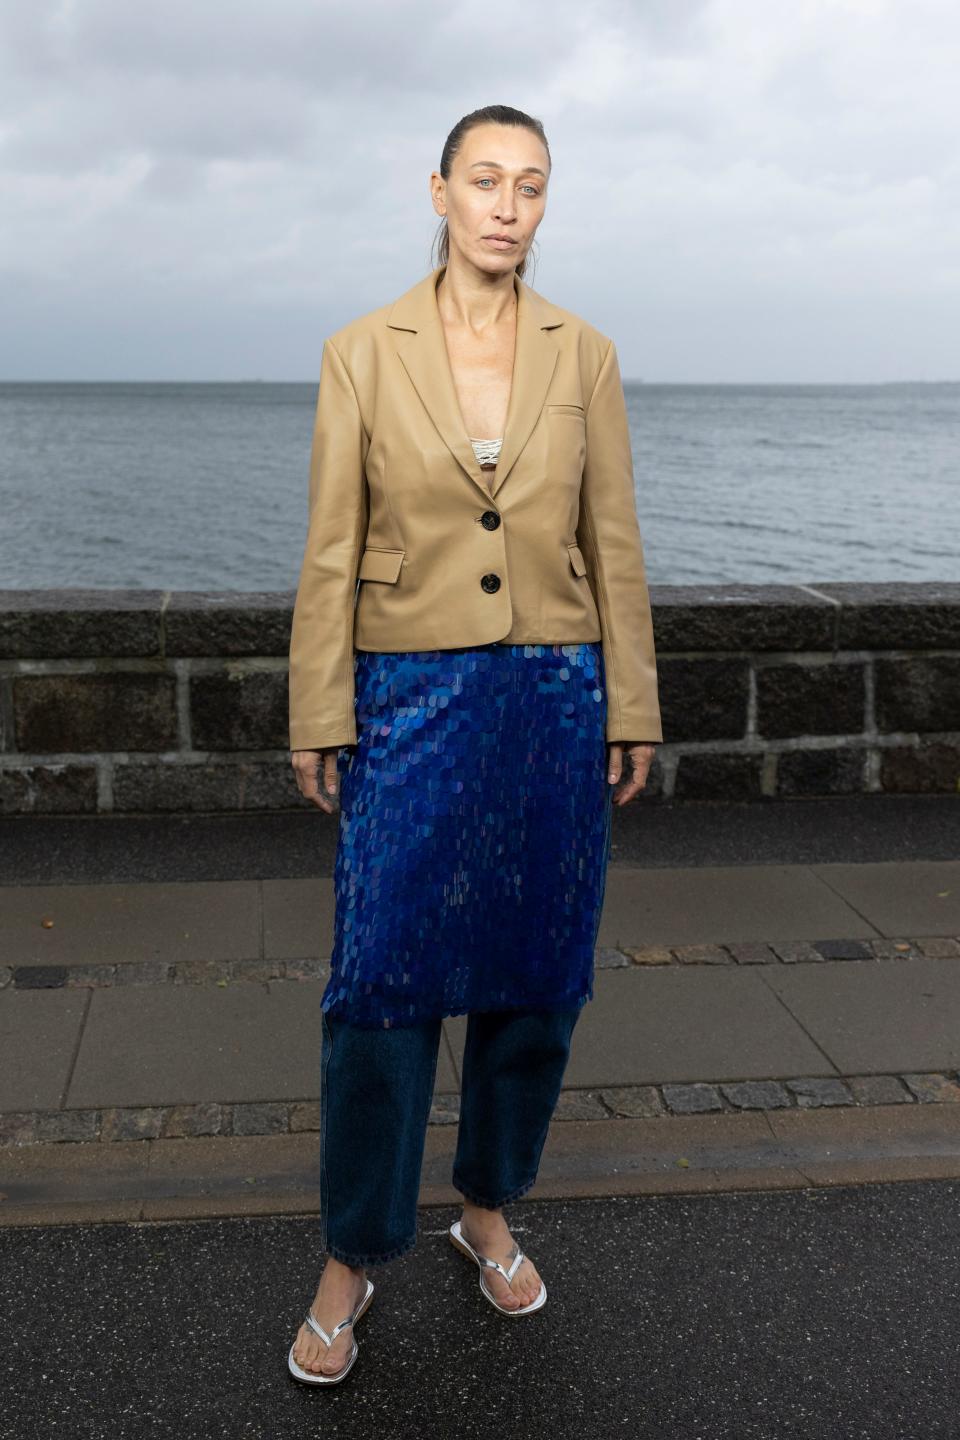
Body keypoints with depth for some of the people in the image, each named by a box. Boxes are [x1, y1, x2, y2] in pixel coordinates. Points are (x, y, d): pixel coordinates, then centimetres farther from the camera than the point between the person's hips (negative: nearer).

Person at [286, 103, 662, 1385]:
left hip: (554, 700, 2)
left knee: (536, 975, 10)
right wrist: (320, 721, -3)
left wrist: (633, 709, 4)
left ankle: (490, 1209, 31)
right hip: (411, 699, -2)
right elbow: (332, 551, -1)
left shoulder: (585, 355, 5)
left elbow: (612, 544, 6)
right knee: (384, 980, -2)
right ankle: (351, 1259, 15)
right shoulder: (363, 353, -1)